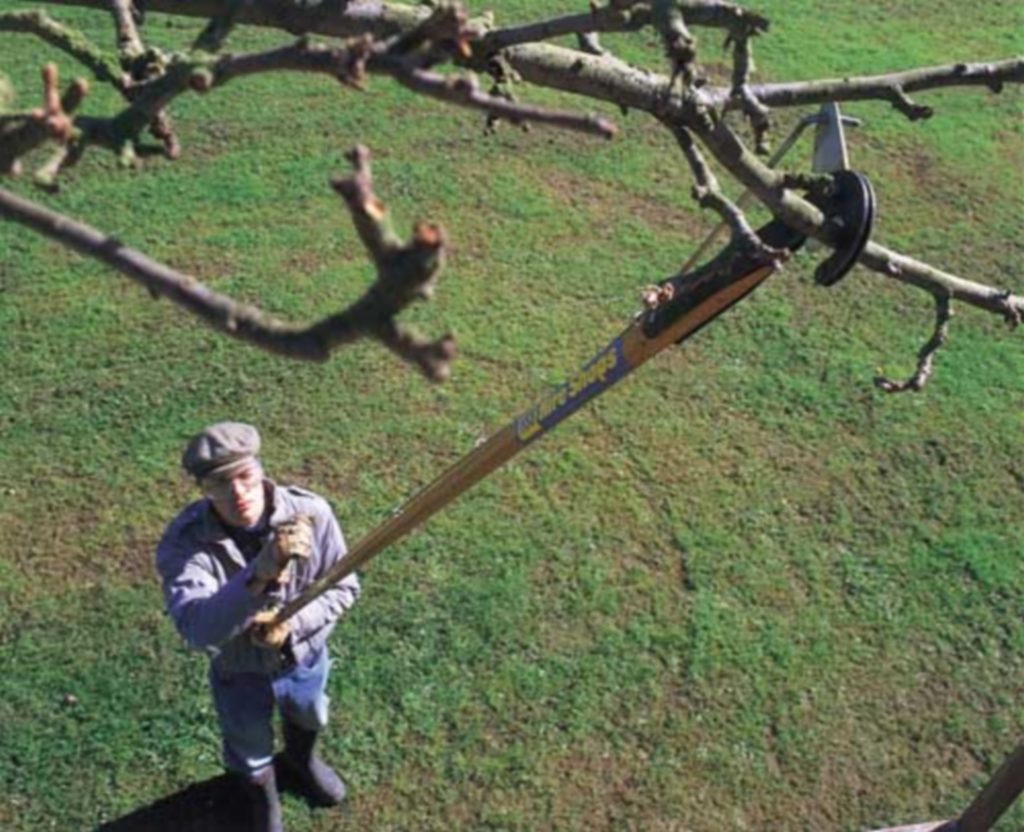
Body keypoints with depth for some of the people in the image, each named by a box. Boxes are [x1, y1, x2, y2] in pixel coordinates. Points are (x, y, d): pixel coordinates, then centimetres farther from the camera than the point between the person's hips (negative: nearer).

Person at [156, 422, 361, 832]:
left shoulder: (311, 513, -28)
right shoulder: (183, 542, -34)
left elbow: (344, 588, -15)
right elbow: (197, 628, -47)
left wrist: (291, 623, -33)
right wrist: (259, 574, -62)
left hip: (305, 659, 2)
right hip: (238, 674, -2)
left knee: (308, 720, 34)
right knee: (250, 749, 28)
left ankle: (301, 760, 72)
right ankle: (261, 793, 65)